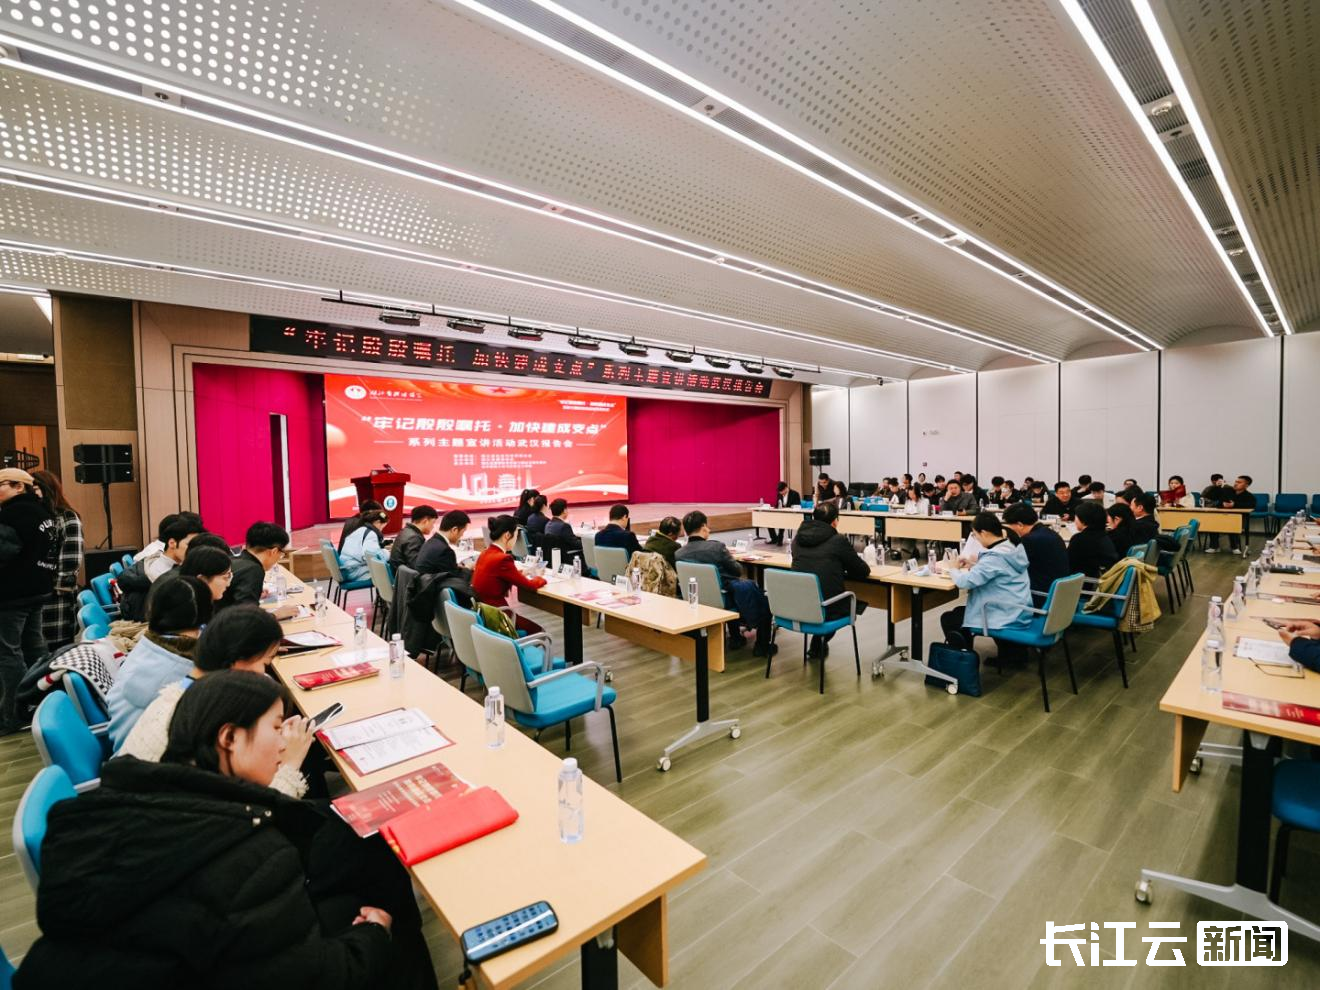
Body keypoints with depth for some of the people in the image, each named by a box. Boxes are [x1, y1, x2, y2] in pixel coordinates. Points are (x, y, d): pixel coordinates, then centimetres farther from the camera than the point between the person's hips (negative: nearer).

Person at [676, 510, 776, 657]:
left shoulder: (678, 554, -11)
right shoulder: (716, 547, -23)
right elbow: (738, 571, -10)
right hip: (724, 600, -5)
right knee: (762, 597, 21)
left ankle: (735, 638, 42)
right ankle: (762, 647, 27)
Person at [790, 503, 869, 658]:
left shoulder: (798, 538, 6)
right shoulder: (839, 540, -8)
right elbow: (864, 571, 2)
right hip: (825, 609, -5)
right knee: (858, 601, 22)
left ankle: (817, 644, 34)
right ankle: (821, 643, 26)